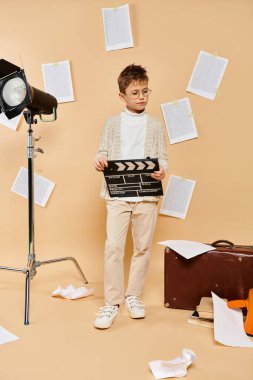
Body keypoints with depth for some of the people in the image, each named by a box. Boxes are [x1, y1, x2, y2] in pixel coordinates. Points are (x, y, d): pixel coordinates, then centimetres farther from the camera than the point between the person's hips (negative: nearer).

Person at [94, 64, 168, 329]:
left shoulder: (155, 125, 10)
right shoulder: (112, 123, 9)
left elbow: (162, 157, 6)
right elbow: (103, 152, 6)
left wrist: (162, 170, -16)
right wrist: (99, 160, -17)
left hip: (147, 195, 1)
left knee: (142, 247, 7)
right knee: (113, 246, -7)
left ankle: (133, 296, 23)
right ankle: (111, 303, 3)